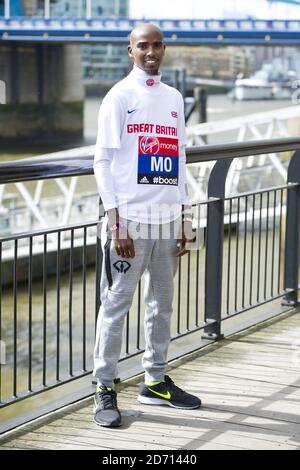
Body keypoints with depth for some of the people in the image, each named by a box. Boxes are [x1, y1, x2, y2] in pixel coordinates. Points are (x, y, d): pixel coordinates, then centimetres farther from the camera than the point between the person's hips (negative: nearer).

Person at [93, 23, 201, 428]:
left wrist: (184, 218, 12)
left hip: (168, 218, 6)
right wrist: (114, 219, -13)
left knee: (162, 303, 10)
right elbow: (103, 160, -5)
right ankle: (105, 388, 2)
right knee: (116, 303, -3)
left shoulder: (174, 99, 14)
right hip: (130, 218, -5)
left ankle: (156, 381, 21)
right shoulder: (119, 97, -2)